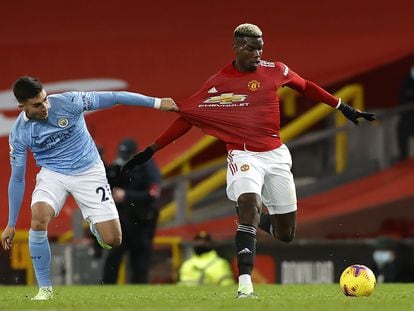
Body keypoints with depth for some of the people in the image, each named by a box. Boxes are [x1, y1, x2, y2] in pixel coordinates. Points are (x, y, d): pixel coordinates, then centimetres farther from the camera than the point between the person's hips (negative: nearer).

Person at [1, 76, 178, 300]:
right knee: (38, 219, -31)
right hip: (52, 174, 0)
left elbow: (113, 98, -15)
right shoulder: (19, 133, -13)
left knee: (112, 240, -9)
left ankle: (95, 227, 32)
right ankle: (45, 288, -15)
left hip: (88, 172, 0)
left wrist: (156, 103, -13)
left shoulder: (67, 102, -20)